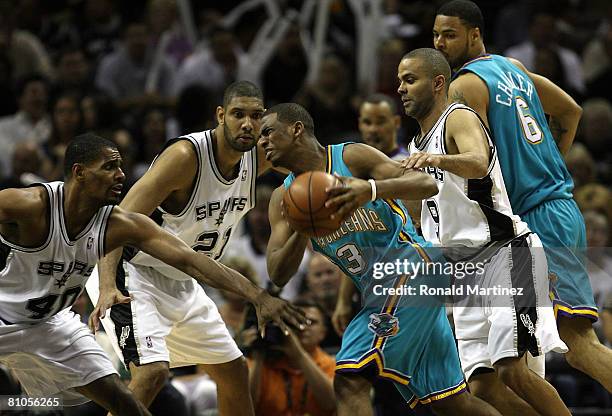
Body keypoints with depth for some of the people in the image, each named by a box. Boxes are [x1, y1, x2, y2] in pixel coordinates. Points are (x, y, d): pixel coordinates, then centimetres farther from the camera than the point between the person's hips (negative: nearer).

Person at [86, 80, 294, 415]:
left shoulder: (259, 156, -5)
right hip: (135, 276, -9)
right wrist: (107, 286, -48)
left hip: (180, 284, 9)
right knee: (152, 372, -28)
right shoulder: (185, 156, -27)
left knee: (234, 372, 16)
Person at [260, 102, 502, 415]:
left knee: (349, 380, -21)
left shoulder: (352, 157, -9)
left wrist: (372, 189, -38)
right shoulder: (284, 198, 9)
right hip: (378, 295, 8)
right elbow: (278, 275, -1)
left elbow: (427, 184, -20)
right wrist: (302, 231, -21)